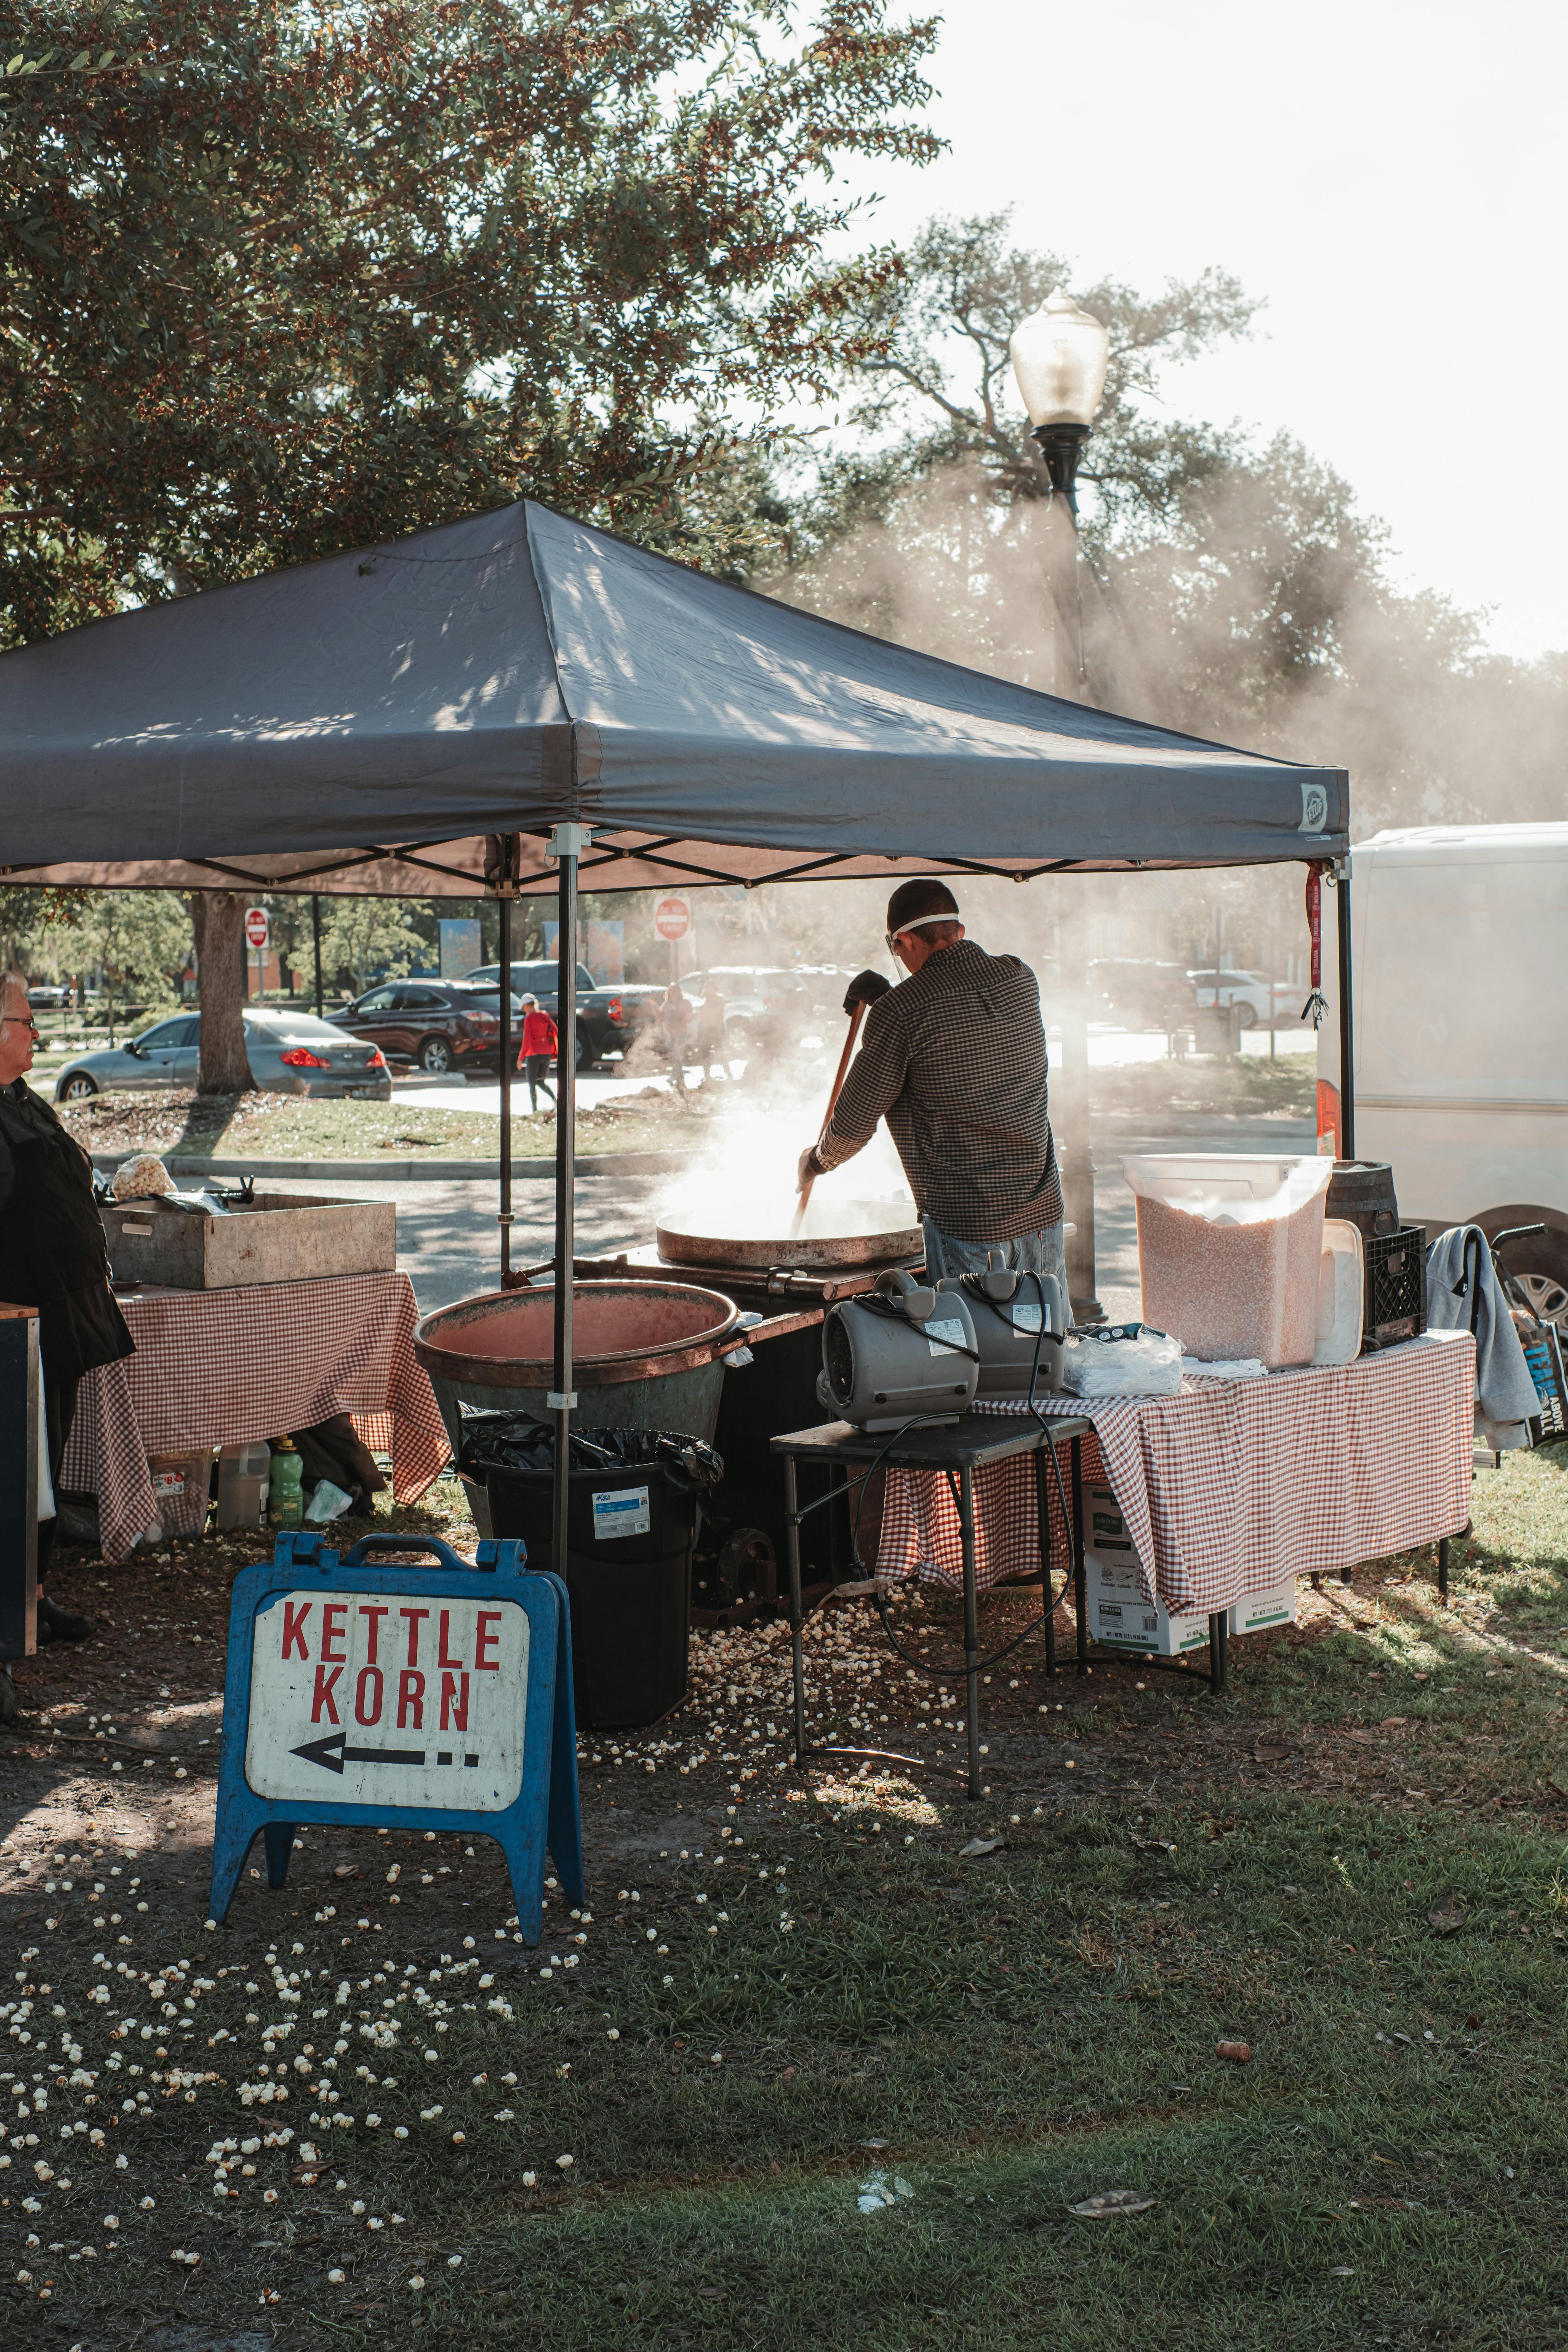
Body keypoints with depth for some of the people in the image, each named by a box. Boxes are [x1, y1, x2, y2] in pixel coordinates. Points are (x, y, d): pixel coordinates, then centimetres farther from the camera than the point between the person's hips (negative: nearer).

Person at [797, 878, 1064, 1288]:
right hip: (1043, 1210, 5)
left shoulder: (899, 1012, -13)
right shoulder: (1020, 978, 4)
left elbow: (855, 1124, -3)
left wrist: (815, 1161, 17)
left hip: (966, 1221, -5)